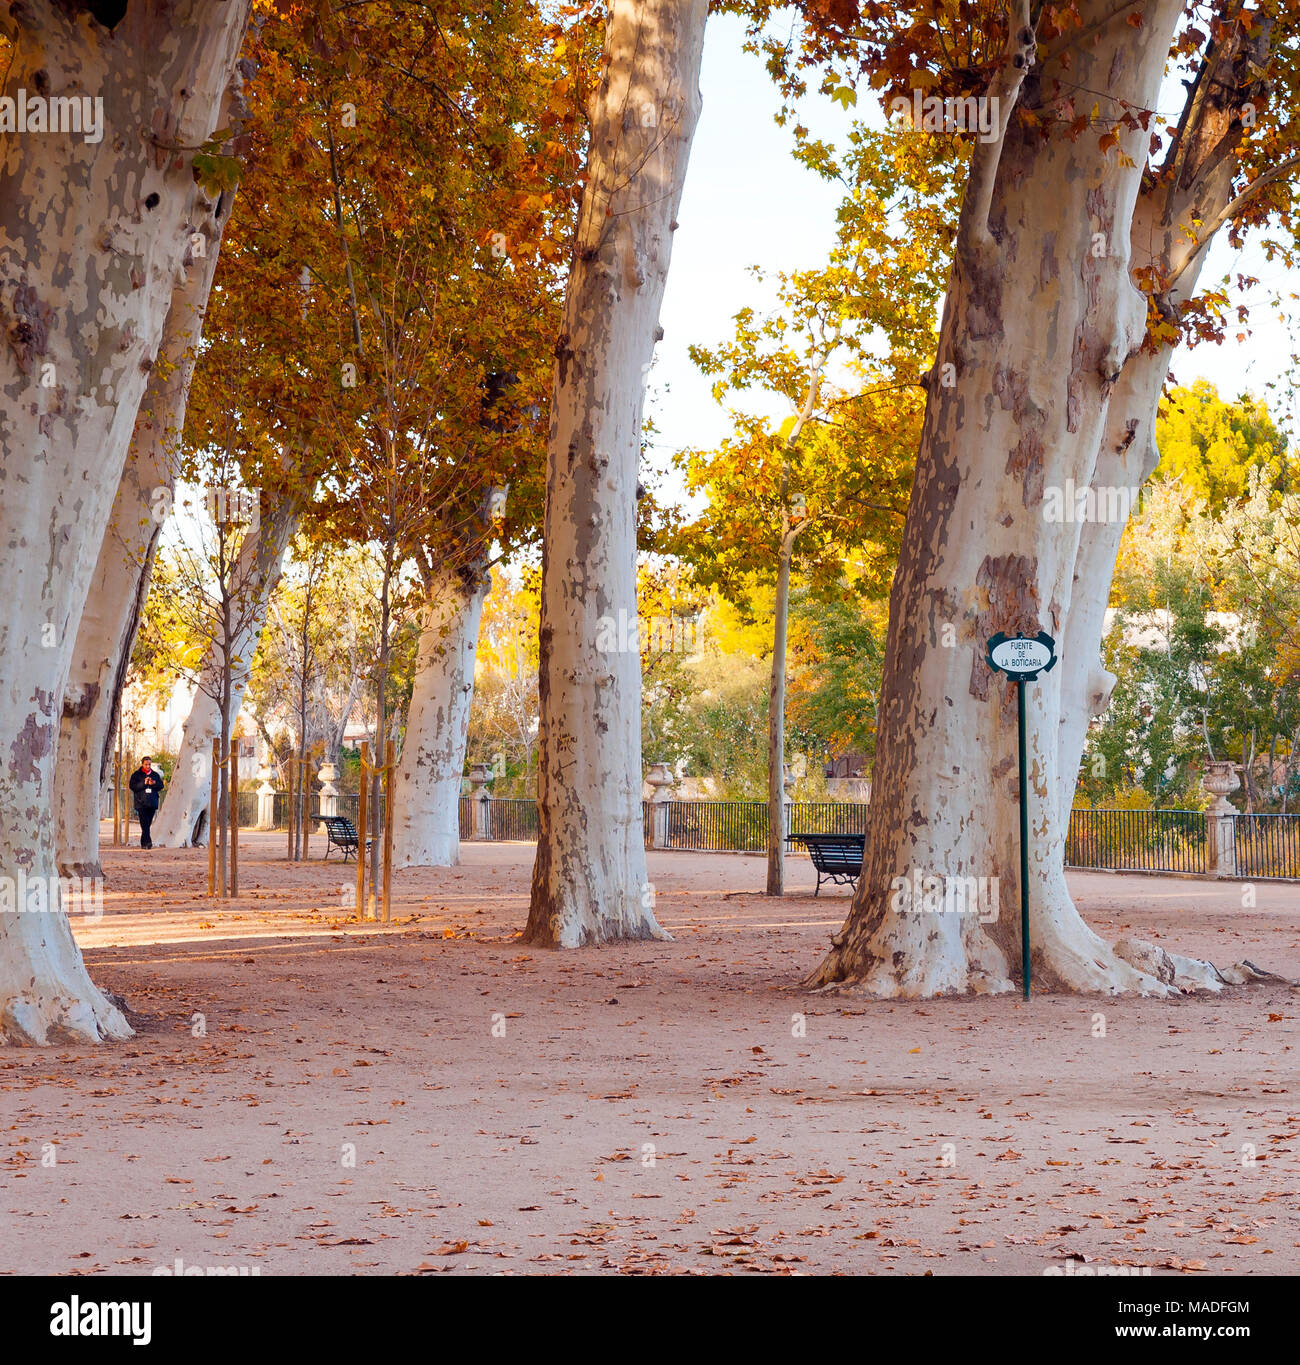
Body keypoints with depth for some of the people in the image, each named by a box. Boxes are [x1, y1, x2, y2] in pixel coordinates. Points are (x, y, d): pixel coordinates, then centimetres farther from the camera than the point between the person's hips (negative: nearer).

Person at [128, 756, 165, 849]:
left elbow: (161, 786, 9)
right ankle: (147, 842, -23)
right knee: (144, 824, -15)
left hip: (152, 803, 3)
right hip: (141, 803, -3)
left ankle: (143, 843, 15)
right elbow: (132, 786, -4)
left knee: (148, 824, 6)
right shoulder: (136, 775, 6)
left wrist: (153, 783, -11)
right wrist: (144, 783, -15)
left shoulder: (156, 775, 15)